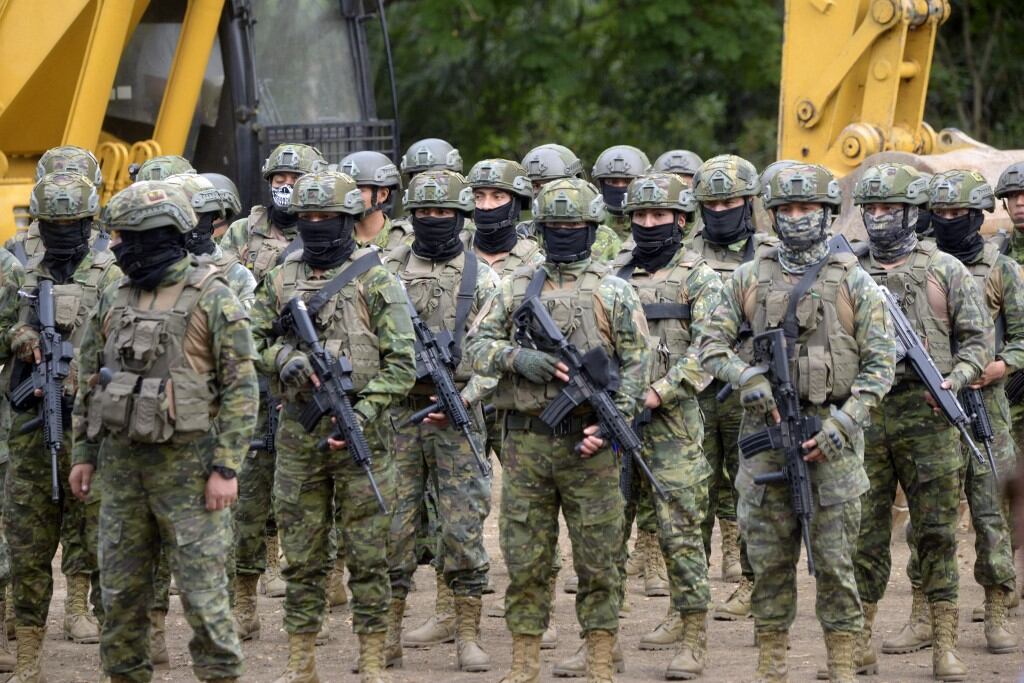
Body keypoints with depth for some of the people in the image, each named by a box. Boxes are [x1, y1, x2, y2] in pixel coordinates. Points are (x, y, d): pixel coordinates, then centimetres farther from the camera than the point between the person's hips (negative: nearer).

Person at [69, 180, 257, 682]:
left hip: (187, 465, -6)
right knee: (121, 591, 9)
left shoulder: (212, 300, -8)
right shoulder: (114, 300, 10)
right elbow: (88, 382, 17)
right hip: (122, 464, 6)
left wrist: (226, 469, -15)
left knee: (202, 590, -4)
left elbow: (241, 388, -10)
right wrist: (84, 454, 12)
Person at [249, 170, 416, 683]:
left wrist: (364, 412, -16)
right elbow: (249, 342, 11)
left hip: (360, 433, -3)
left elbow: (401, 363, -5)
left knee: (367, 554, 0)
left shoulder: (374, 281, -3)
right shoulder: (280, 280, 9)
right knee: (302, 557, 7)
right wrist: (282, 357, -10)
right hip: (297, 434, 3)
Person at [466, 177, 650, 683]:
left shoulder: (613, 292, 3)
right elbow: (475, 346, 5)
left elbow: (636, 364, 0)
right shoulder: (517, 288, 9)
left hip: (588, 445, -2)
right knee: (524, 560, 5)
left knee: (598, 560, 2)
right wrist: (517, 359, -14)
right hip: (525, 444, 2)